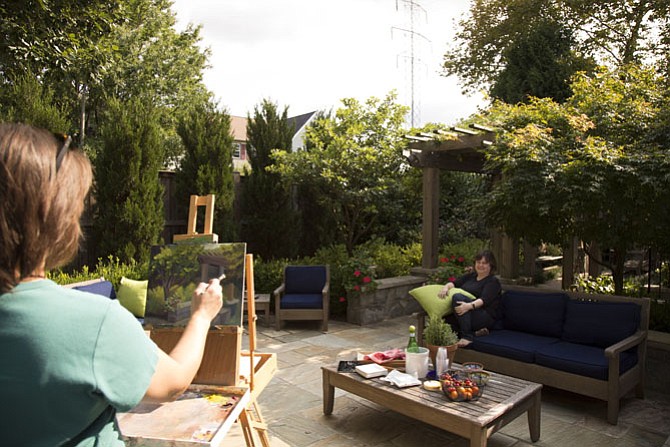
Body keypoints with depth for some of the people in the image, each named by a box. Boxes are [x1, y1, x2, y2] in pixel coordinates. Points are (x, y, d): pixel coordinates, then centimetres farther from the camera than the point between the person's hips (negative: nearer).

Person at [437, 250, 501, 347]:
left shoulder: (493, 281, 0)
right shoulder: (470, 276, 21)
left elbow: (484, 300, -17)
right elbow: (455, 283, 12)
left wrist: (469, 306, -36)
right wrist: (446, 286, -13)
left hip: (487, 317, -5)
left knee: (457, 297, -30)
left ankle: (467, 336, -30)